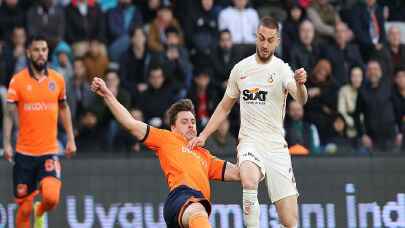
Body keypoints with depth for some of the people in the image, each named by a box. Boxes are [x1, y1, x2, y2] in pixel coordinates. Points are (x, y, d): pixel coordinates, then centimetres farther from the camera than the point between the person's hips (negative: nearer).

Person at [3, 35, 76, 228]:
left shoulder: (57, 79, 4)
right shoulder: (17, 80, -3)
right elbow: (9, 114, -2)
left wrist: (70, 139, 12)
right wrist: (7, 144, -10)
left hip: (50, 152, 1)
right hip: (24, 153, -1)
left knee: (51, 197, -18)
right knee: (24, 208, 3)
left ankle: (39, 212, 17)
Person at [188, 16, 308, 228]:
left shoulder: (281, 69, -4)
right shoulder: (240, 69, 7)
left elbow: (301, 99, -23)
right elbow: (225, 107, 20)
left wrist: (300, 84, -45)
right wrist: (203, 135, 13)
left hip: (277, 146, -1)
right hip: (250, 141, 1)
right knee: (249, 181, -35)